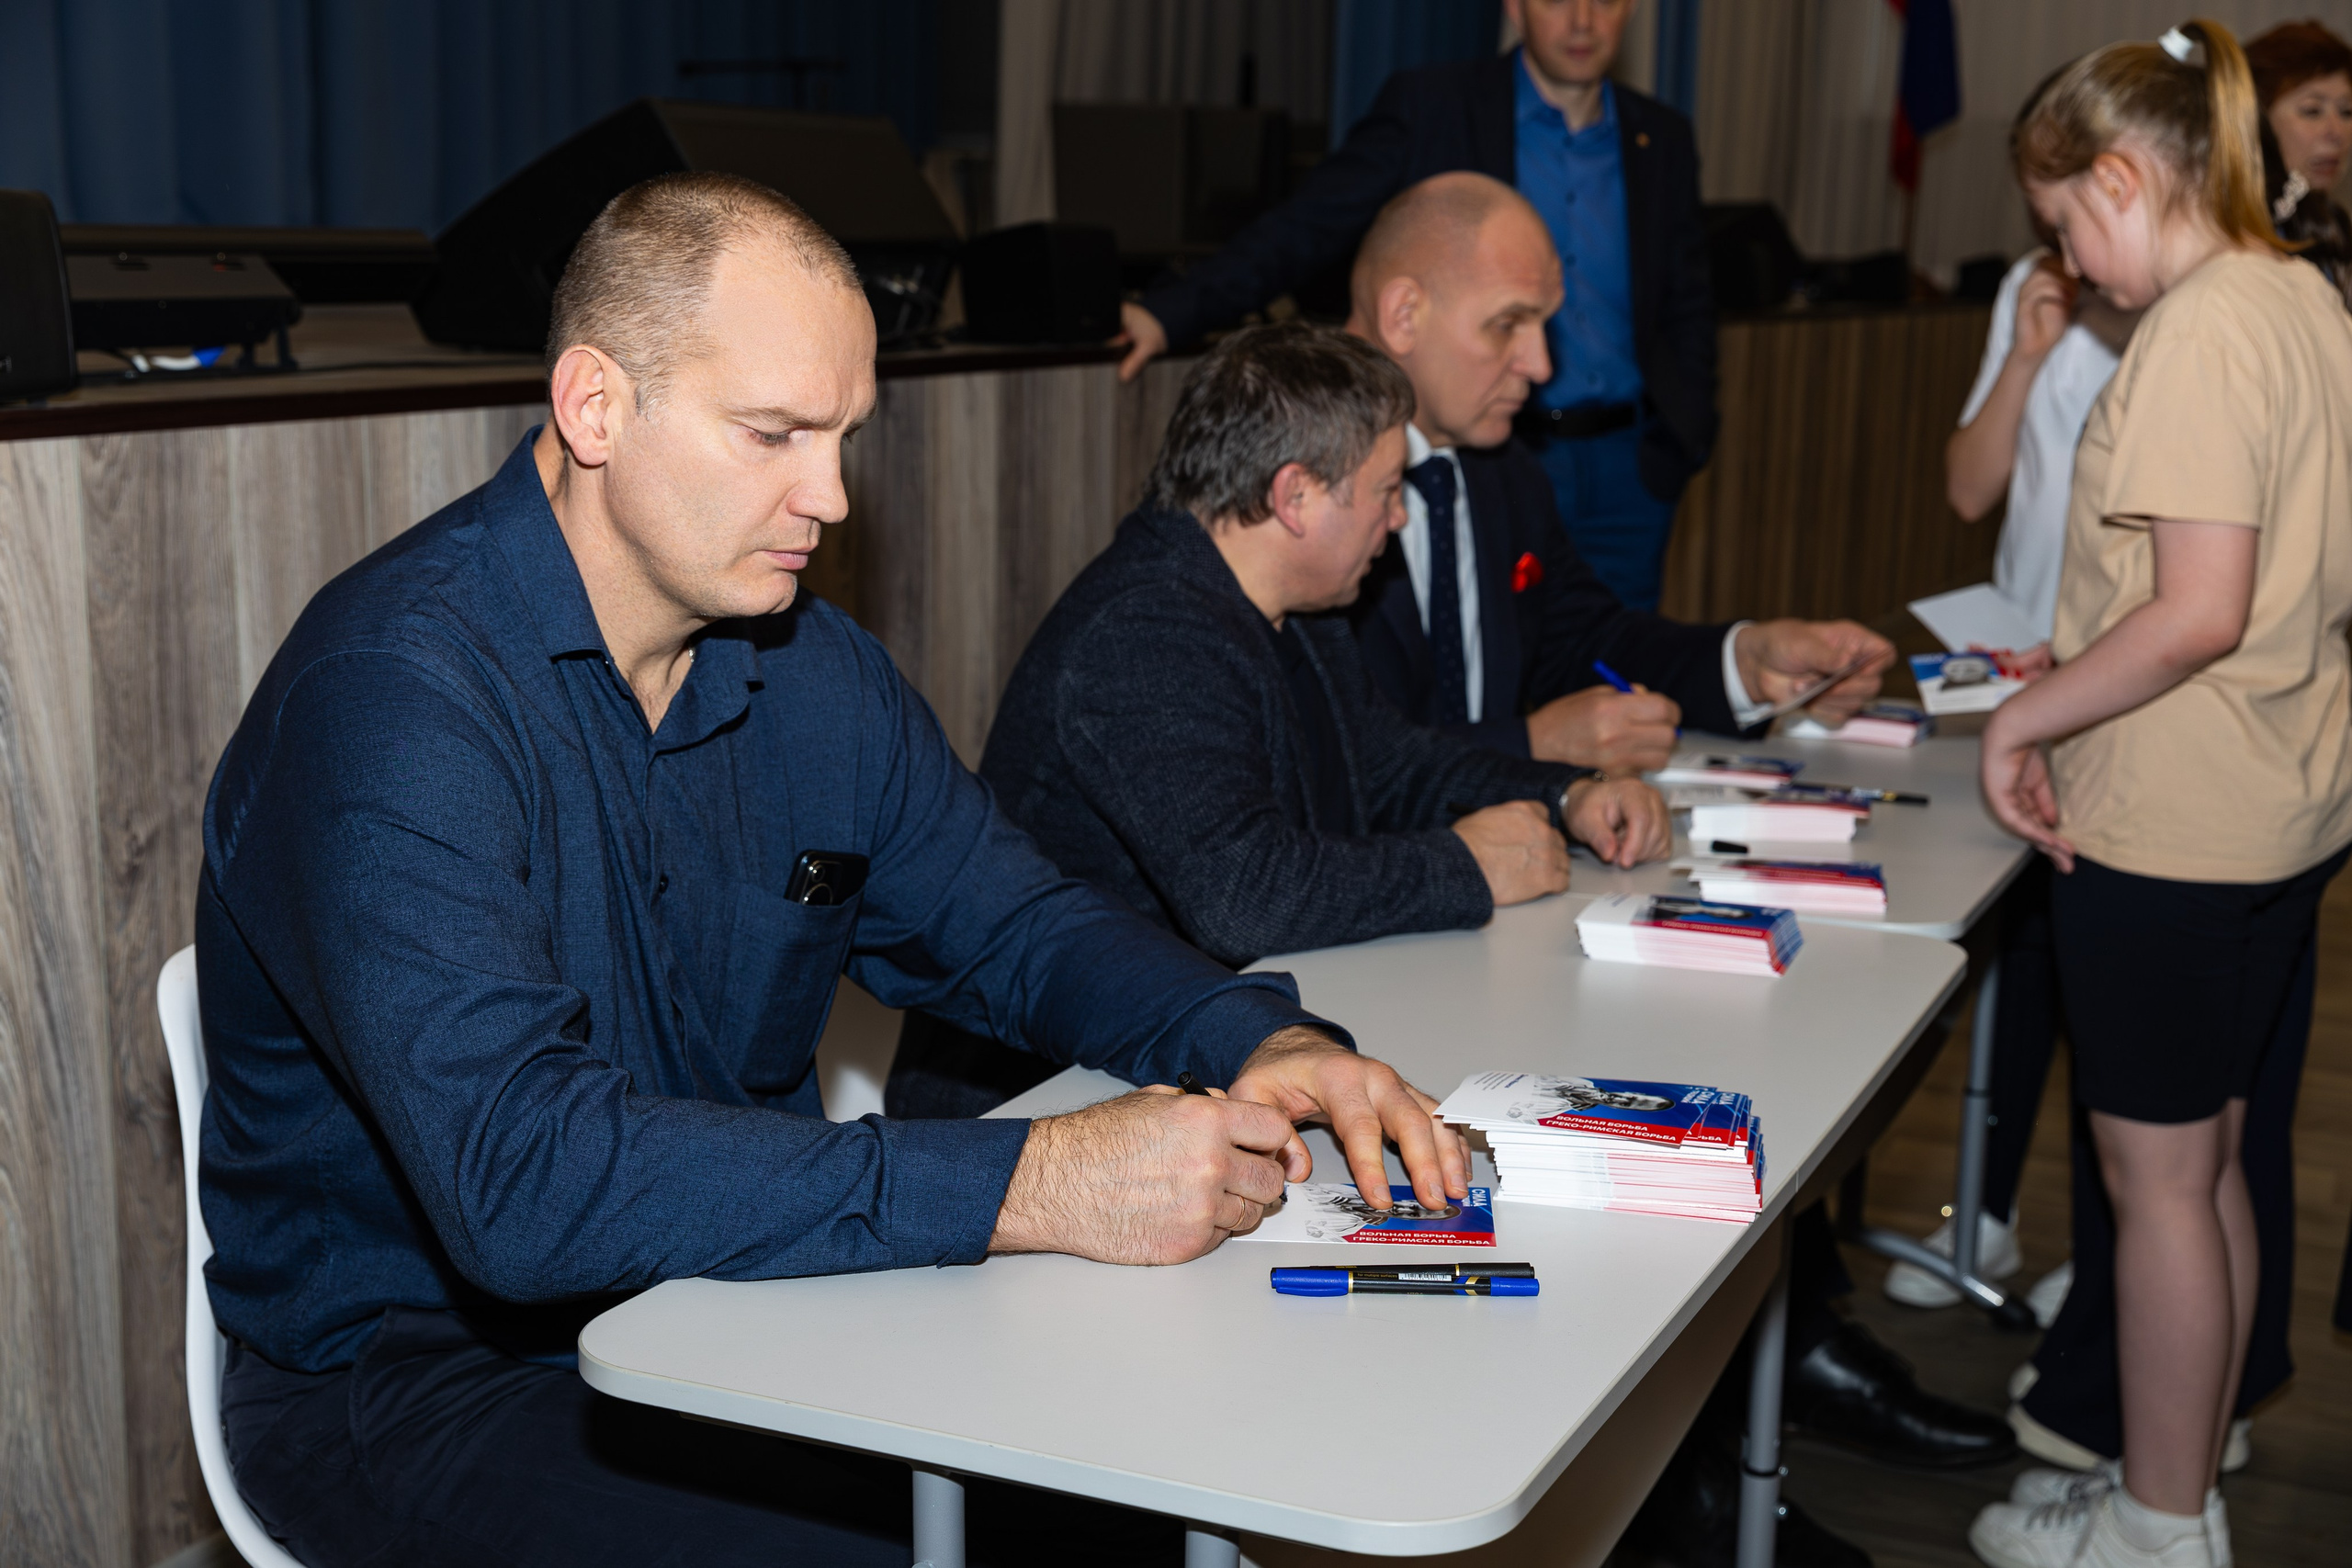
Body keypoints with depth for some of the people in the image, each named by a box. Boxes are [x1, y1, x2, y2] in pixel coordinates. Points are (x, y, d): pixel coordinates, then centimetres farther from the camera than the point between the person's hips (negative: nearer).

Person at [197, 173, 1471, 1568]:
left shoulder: (814, 670, 3)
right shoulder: (398, 693, -22)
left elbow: (1016, 926, 13)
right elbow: (522, 1176, -33)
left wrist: (1263, 1043, -7)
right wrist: (1027, 1186, -35)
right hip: (421, 1378, -6)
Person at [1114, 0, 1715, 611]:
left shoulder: (1663, 139, 10)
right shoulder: (1429, 107, -3)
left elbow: (1687, 307, 16)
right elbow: (1306, 227, -9)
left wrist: (1684, 440, 3)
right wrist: (1172, 311, -21)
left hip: (1623, 469, 4)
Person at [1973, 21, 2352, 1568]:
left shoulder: (2202, 332, -19)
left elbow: (2201, 613, -26)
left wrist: (2026, 718, -14)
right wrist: (2081, 664, 14)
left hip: (2175, 827, -9)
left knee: (2157, 1173, 4)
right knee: (2209, 1156, 18)